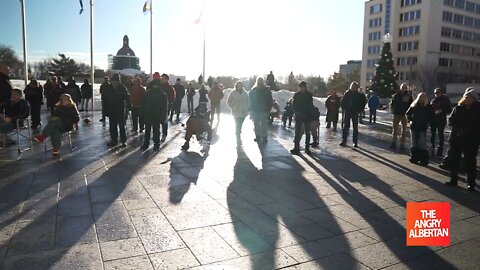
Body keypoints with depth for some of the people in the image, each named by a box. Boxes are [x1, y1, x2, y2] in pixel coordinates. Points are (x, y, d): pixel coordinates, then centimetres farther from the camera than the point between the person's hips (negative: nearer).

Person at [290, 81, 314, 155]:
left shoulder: (309, 95, 1)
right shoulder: (296, 95, 3)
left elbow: (311, 106, -1)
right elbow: (294, 105, 2)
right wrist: (297, 112, -11)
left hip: (307, 116, 0)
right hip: (298, 116, 0)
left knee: (307, 133, 5)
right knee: (297, 132, -2)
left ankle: (307, 148, 12)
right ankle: (296, 148, 1)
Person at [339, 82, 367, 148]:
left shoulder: (359, 95, -2)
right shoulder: (347, 93, 1)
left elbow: (364, 102, 5)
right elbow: (342, 101, 11)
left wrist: (359, 110, -1)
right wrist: (343, 109, 3)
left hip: (355, 113, -1)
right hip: (347, 112, 1)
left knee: (355, 128, 4)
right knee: (345, 127, 1)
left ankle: (355, 142, 9)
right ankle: (344, 141, 5)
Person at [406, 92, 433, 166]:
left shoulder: (428, 107, -2)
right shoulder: (414, 105, 2)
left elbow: (431, 116, 3)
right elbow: (407, 113, 12)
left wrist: (427, 122, -7)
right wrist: (410, 119, -1)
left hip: (423, 128, -2)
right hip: (414, 127, 3)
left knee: (422, 144, -5)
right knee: (414, 143, 10)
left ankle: (423, 160, 0)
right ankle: (414, 158, 20)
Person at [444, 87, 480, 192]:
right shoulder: (458, 108, 4)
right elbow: (450, 120, 3)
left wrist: (468, 130, -16)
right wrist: (458, 129, -13)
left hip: (471, 140, -3)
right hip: (456, 138, 3)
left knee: (470, 161, 1)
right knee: (454, 159, 9)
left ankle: (471, 183, 10)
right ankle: (453, 180, 21)